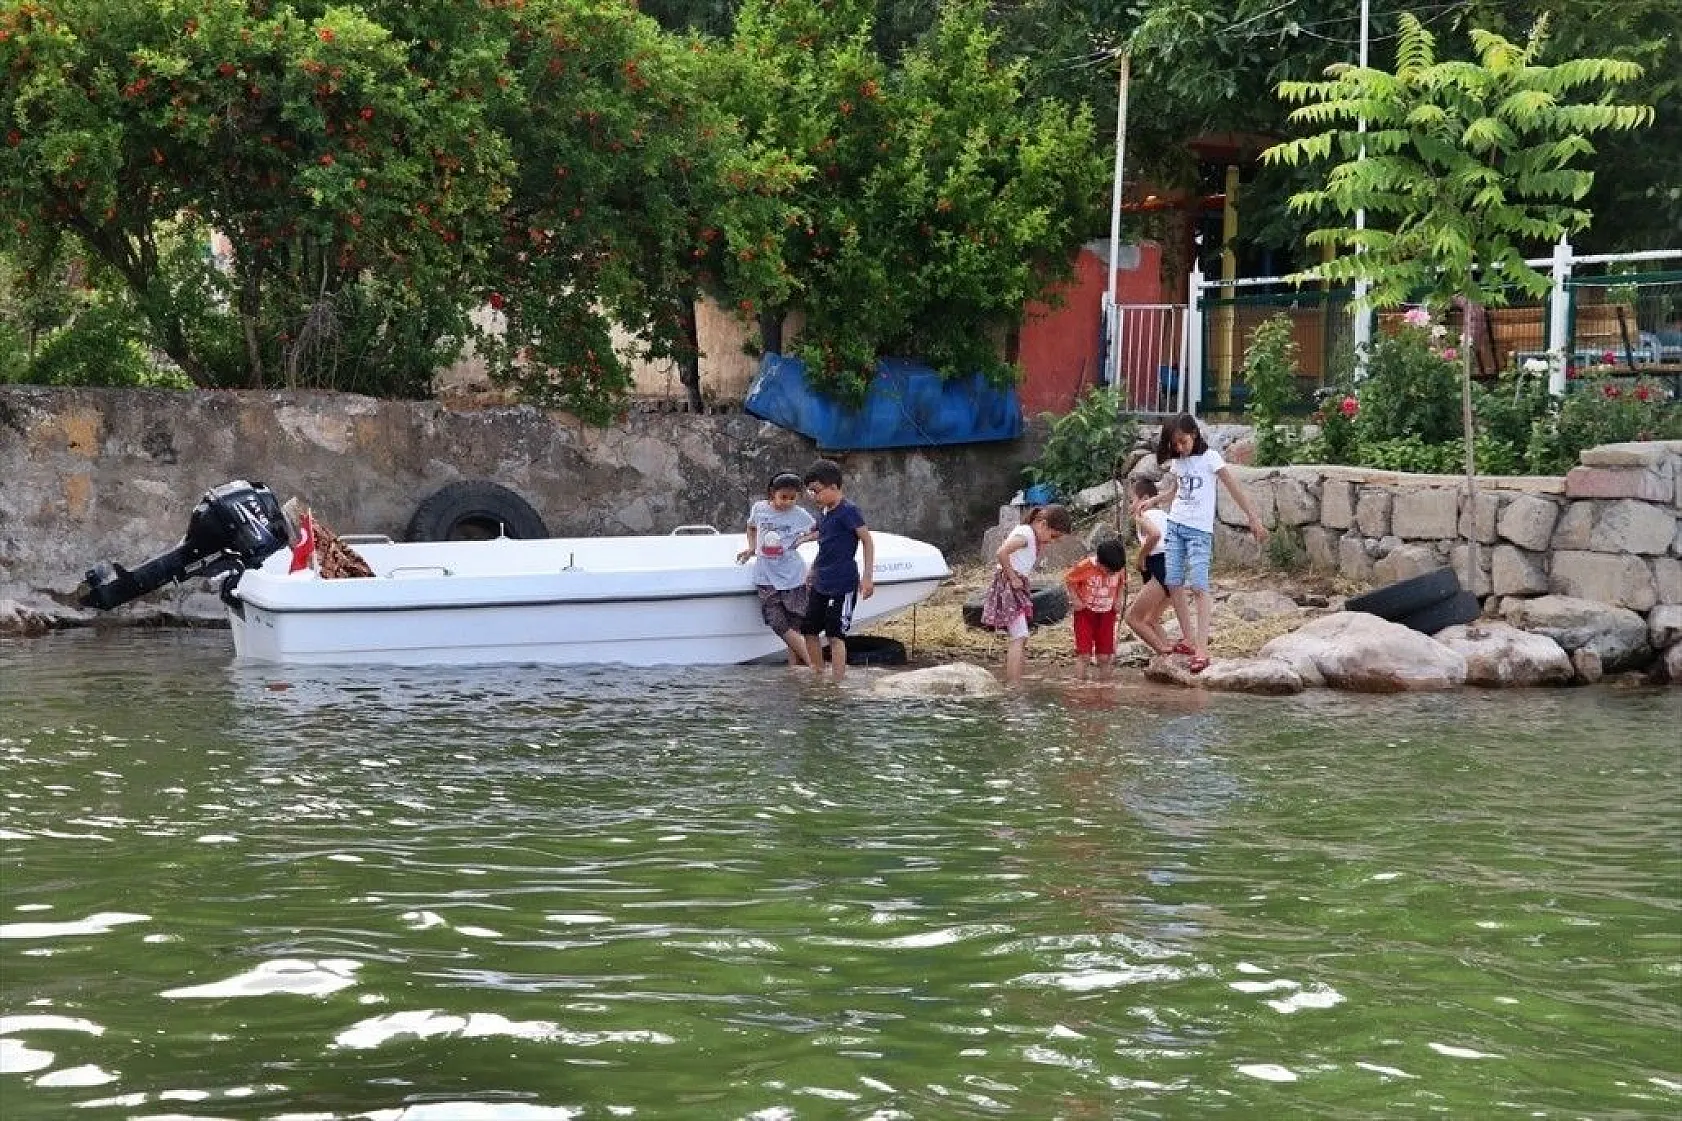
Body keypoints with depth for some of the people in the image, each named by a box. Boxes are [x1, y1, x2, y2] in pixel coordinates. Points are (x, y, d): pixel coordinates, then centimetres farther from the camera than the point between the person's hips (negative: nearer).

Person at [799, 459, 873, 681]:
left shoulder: (848, 511, -12)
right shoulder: (823, 513, 12)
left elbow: (868, 542, -13)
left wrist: (867, 577, -18)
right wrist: (813, 571, 21)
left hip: (842, 584, -9)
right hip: (819, 584, 9)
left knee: (835, 634, -10)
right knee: (809, 630, 11)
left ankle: (838, 682, -7)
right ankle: (817, 676, 22)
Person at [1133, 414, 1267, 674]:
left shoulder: (1209, 457, -6)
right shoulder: (1176, 462, 12)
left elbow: (1235, 488, -8)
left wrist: (1254, 518, -13)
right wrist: (1152, 501, 7)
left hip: (1199, 529, -6)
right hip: (1175, 526, 6)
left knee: (1199, 585, -14)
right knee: (1173, 584, 1)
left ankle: (1202, 650, -20)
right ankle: (1188, 639, 13)